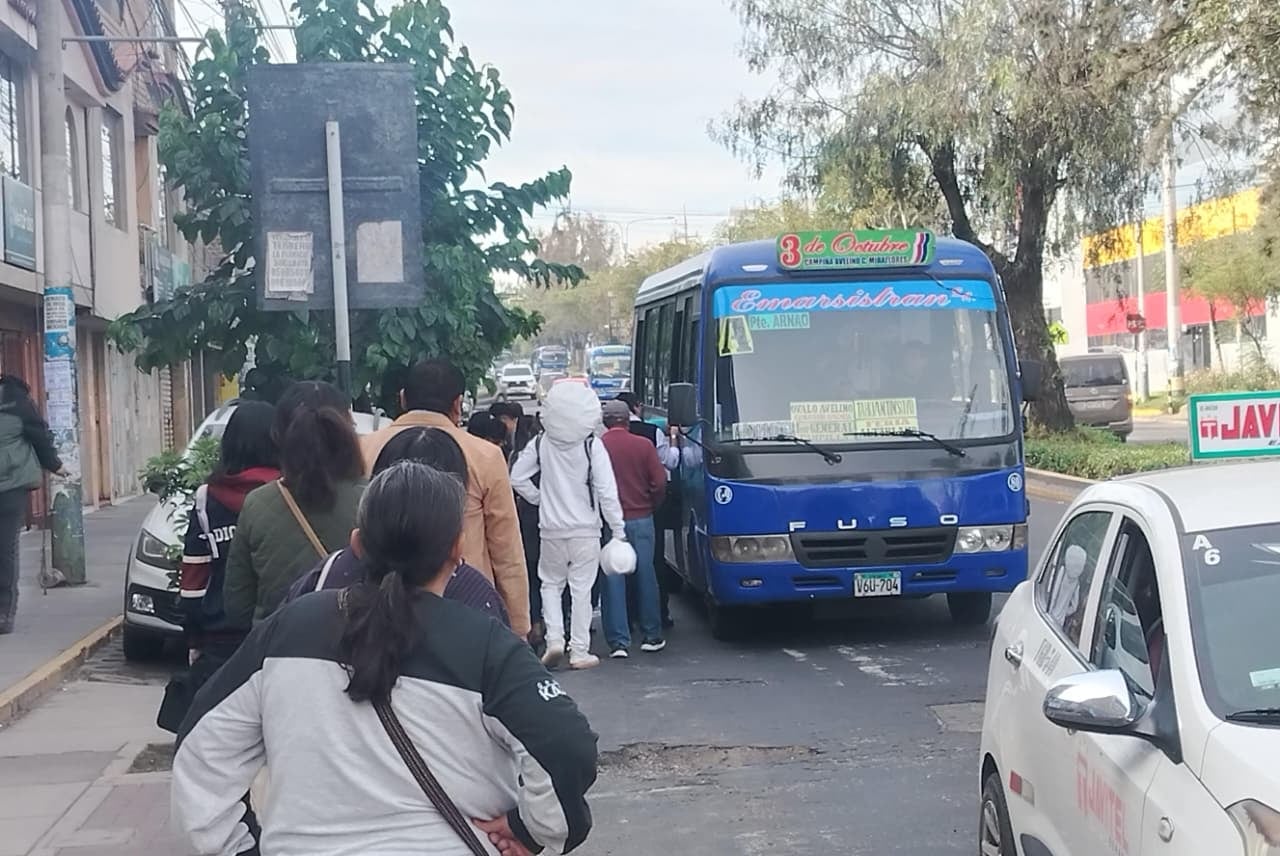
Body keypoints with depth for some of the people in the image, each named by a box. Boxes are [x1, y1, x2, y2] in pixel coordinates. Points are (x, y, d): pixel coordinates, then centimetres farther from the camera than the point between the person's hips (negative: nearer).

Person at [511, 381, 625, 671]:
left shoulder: (541, 444, -3)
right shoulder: (592, 446, -12)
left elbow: (517, 477, -2)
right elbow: (607, 492, -13)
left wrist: (539, 499, 11)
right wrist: (618, 529, -7)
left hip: (551, 528, 2)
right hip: (585, 529, -2)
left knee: (550, 584, 18)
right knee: (582, 589, 5)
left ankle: (554, 638, 1)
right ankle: (579, 652, 9)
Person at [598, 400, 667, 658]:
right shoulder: (644, 445, -3)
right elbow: (659, 483, -4)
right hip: (641, 520, 1)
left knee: (613, 580, 3)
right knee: (645, 576, 11)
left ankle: (618, 641, 1)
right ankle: (651, 636, 18)